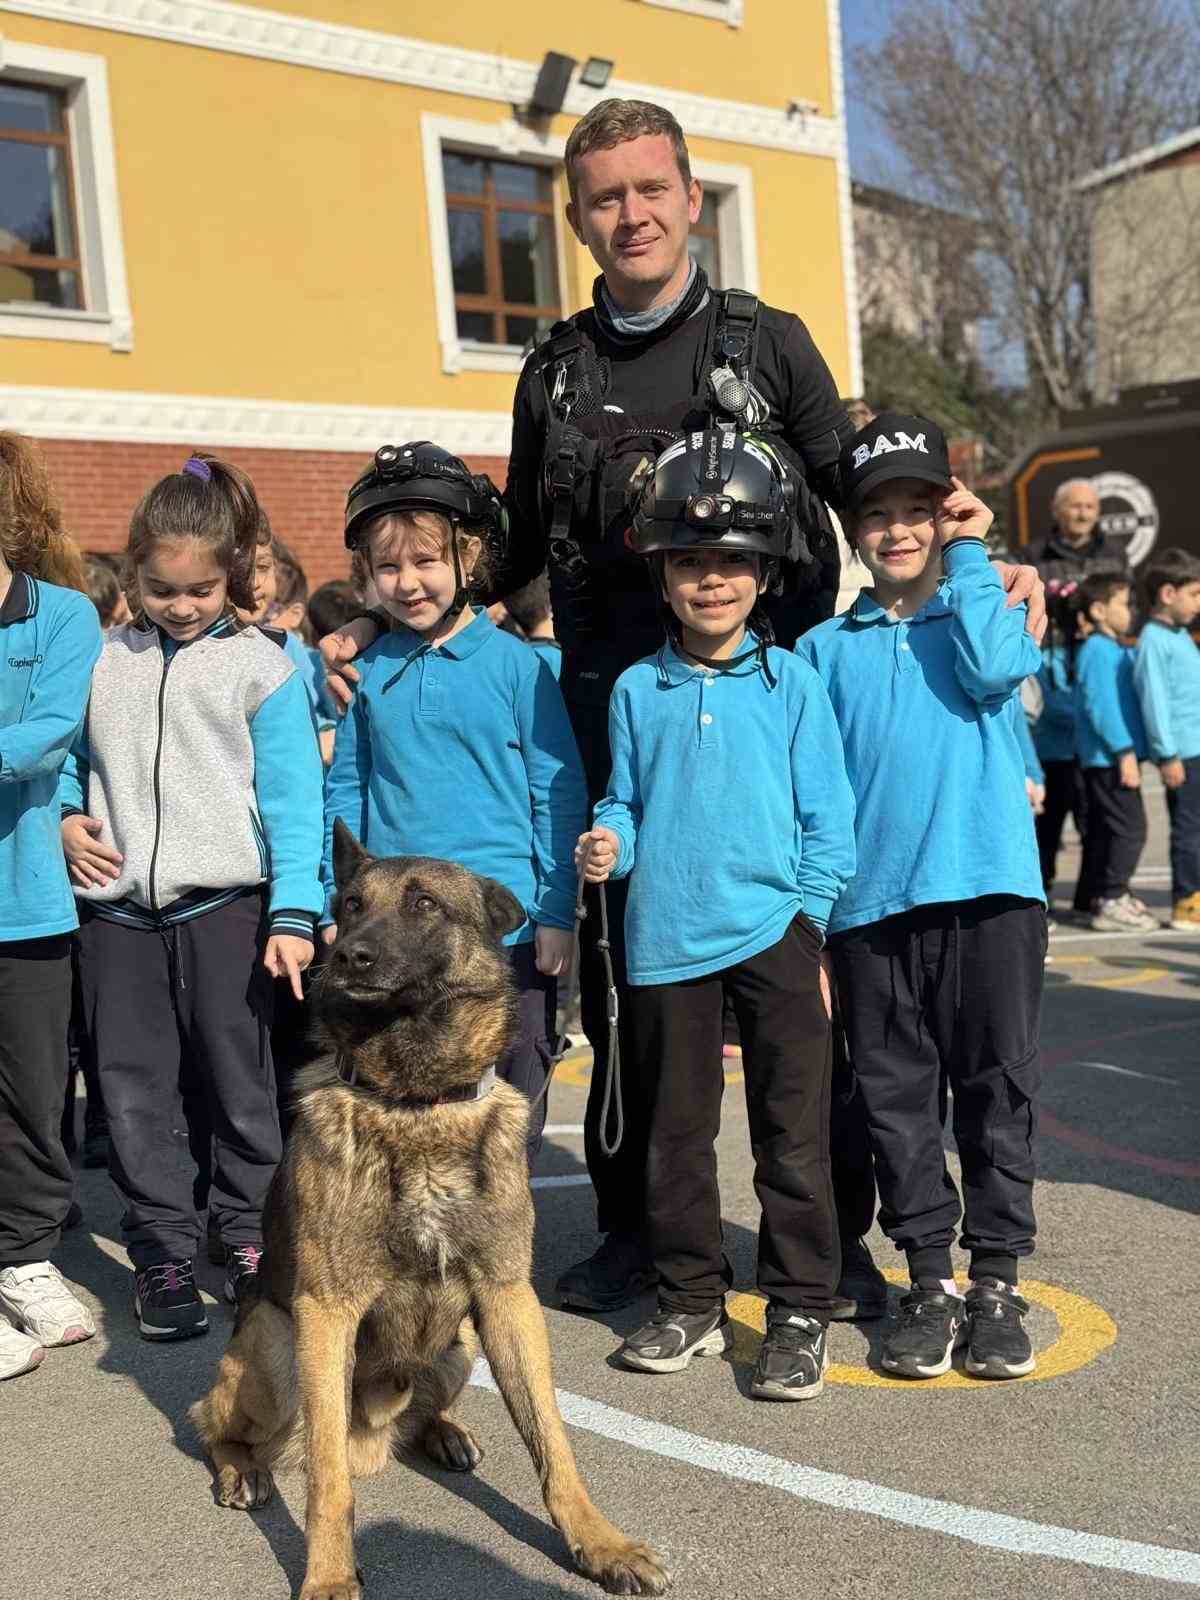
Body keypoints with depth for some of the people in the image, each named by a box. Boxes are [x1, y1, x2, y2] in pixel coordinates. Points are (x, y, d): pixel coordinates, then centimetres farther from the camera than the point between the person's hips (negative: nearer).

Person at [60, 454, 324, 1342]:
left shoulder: (260, 666, -2)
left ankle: (249, 1237, 23)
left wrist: (294, 912, -12)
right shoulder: (101, 661, 9)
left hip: (226, 903, -3)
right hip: (119, 908, 3)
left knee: (243, 1084, 8)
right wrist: (66, 819, -3)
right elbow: (67, 757, 19)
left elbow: (293, 797, -5)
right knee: (136, 1092, 7)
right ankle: (164, 1255, 18)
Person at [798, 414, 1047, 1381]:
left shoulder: (987, 607, 9)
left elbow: (999, 670, -15)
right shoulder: (825, 649, 11)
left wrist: (967, 555, -5)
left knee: (997, 1088, 5)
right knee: (898, 1099, 7)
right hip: (872, 903, 2)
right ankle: (931, 1278, 19)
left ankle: (998, 1278, 17)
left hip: (989, 887, -1)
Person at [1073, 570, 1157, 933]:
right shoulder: (1097, 650, -14)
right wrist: (1125, 751, -21)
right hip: (1108, 757, -10)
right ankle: (1112, 902, -7)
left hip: (1106, 758, 10)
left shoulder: (1118, 650, 17)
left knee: (1103, 829, 14)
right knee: (1129, 827, -10)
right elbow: (1101, 706, -20)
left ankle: (1105, 897, 21)